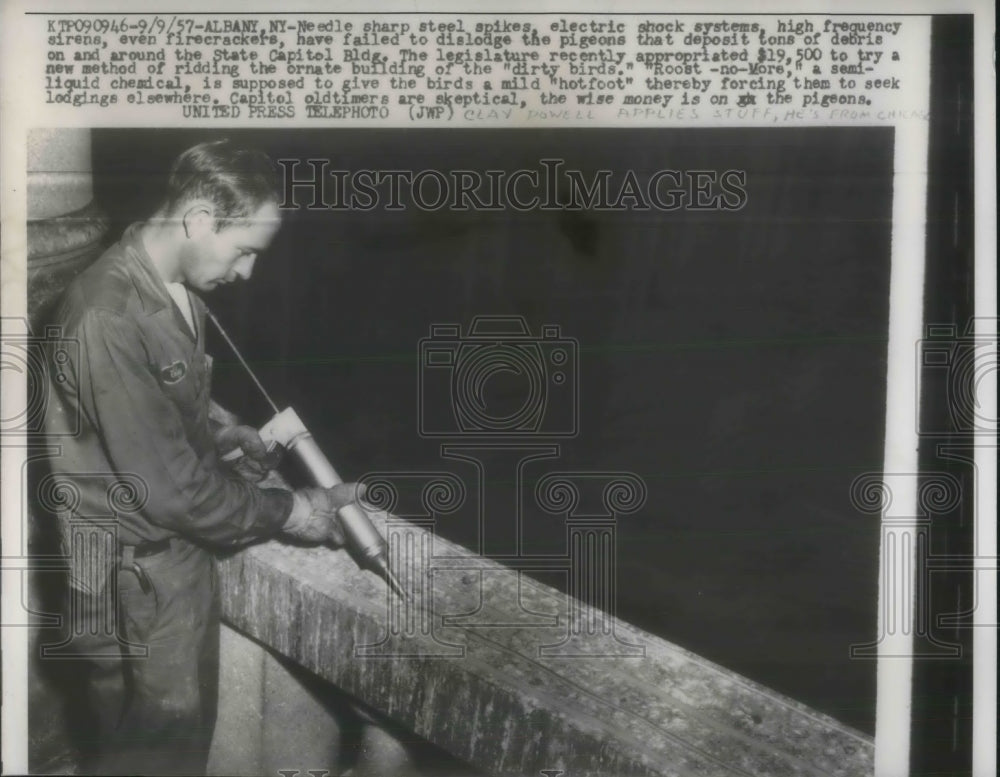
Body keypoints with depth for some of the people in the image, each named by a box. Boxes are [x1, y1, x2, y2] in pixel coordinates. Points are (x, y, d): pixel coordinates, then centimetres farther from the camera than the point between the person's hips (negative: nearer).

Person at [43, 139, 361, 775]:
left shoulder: (174, 288, 0)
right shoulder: (109, 316, -30)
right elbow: (167, 486, -26)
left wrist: (217, 435, 1)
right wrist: (287, 512, -14)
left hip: (180, 551, 9)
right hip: (135, 576, -9)